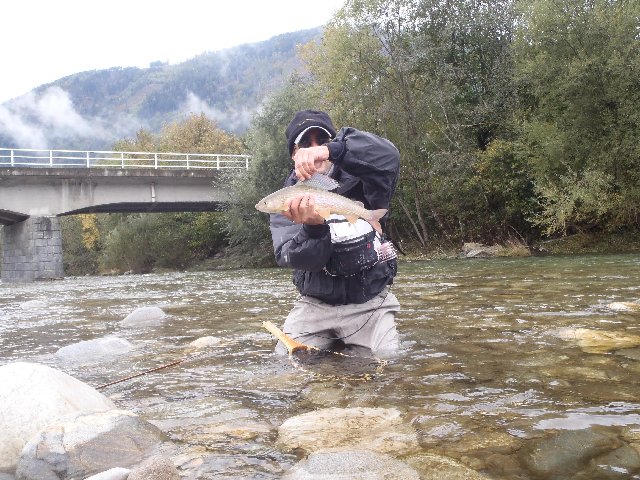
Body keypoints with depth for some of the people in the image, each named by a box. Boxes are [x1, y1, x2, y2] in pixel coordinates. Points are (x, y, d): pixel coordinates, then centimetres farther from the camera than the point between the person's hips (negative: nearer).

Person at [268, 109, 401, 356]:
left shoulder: (357, 180, -2)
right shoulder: (288, 203, 0)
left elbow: (387, 156, -26)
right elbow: (295, 259, -15)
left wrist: (332, 150, -40)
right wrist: (313, 226, -36)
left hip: (370, 304, 0)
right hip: (316, 305, 1)